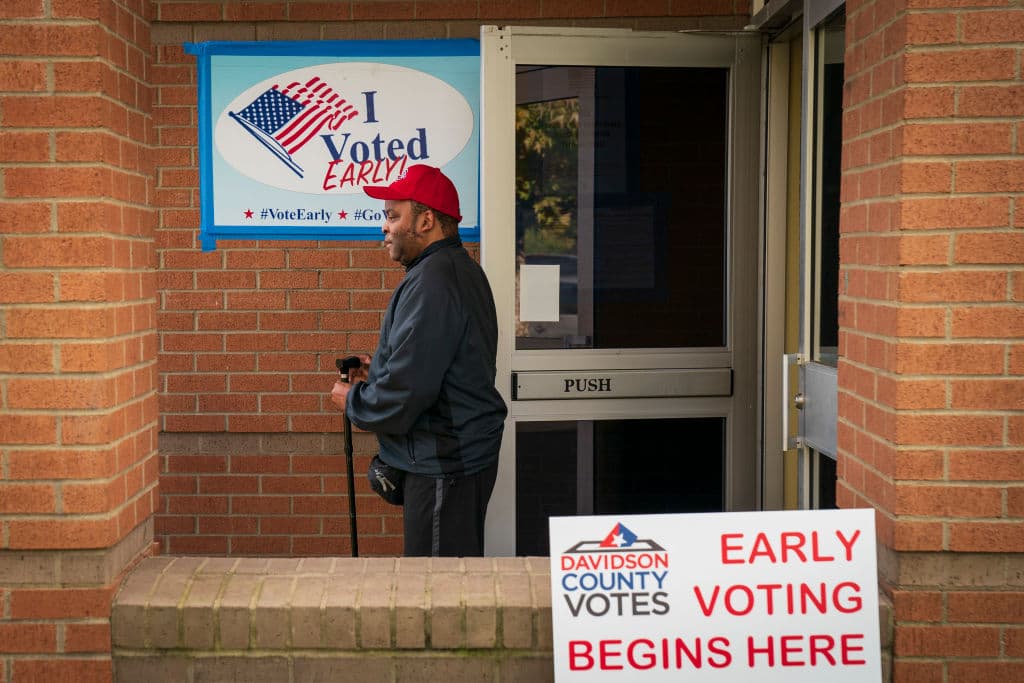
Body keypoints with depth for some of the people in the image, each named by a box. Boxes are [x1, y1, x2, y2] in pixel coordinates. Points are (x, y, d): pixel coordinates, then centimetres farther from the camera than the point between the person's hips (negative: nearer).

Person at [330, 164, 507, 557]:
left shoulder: (432, 282, -20)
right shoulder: (462, 270, 15)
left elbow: (405, 393, -24)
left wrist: (353, 401, -7)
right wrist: (380, 373, 15)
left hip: (444, 464, -11)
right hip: (467, 452, 11)